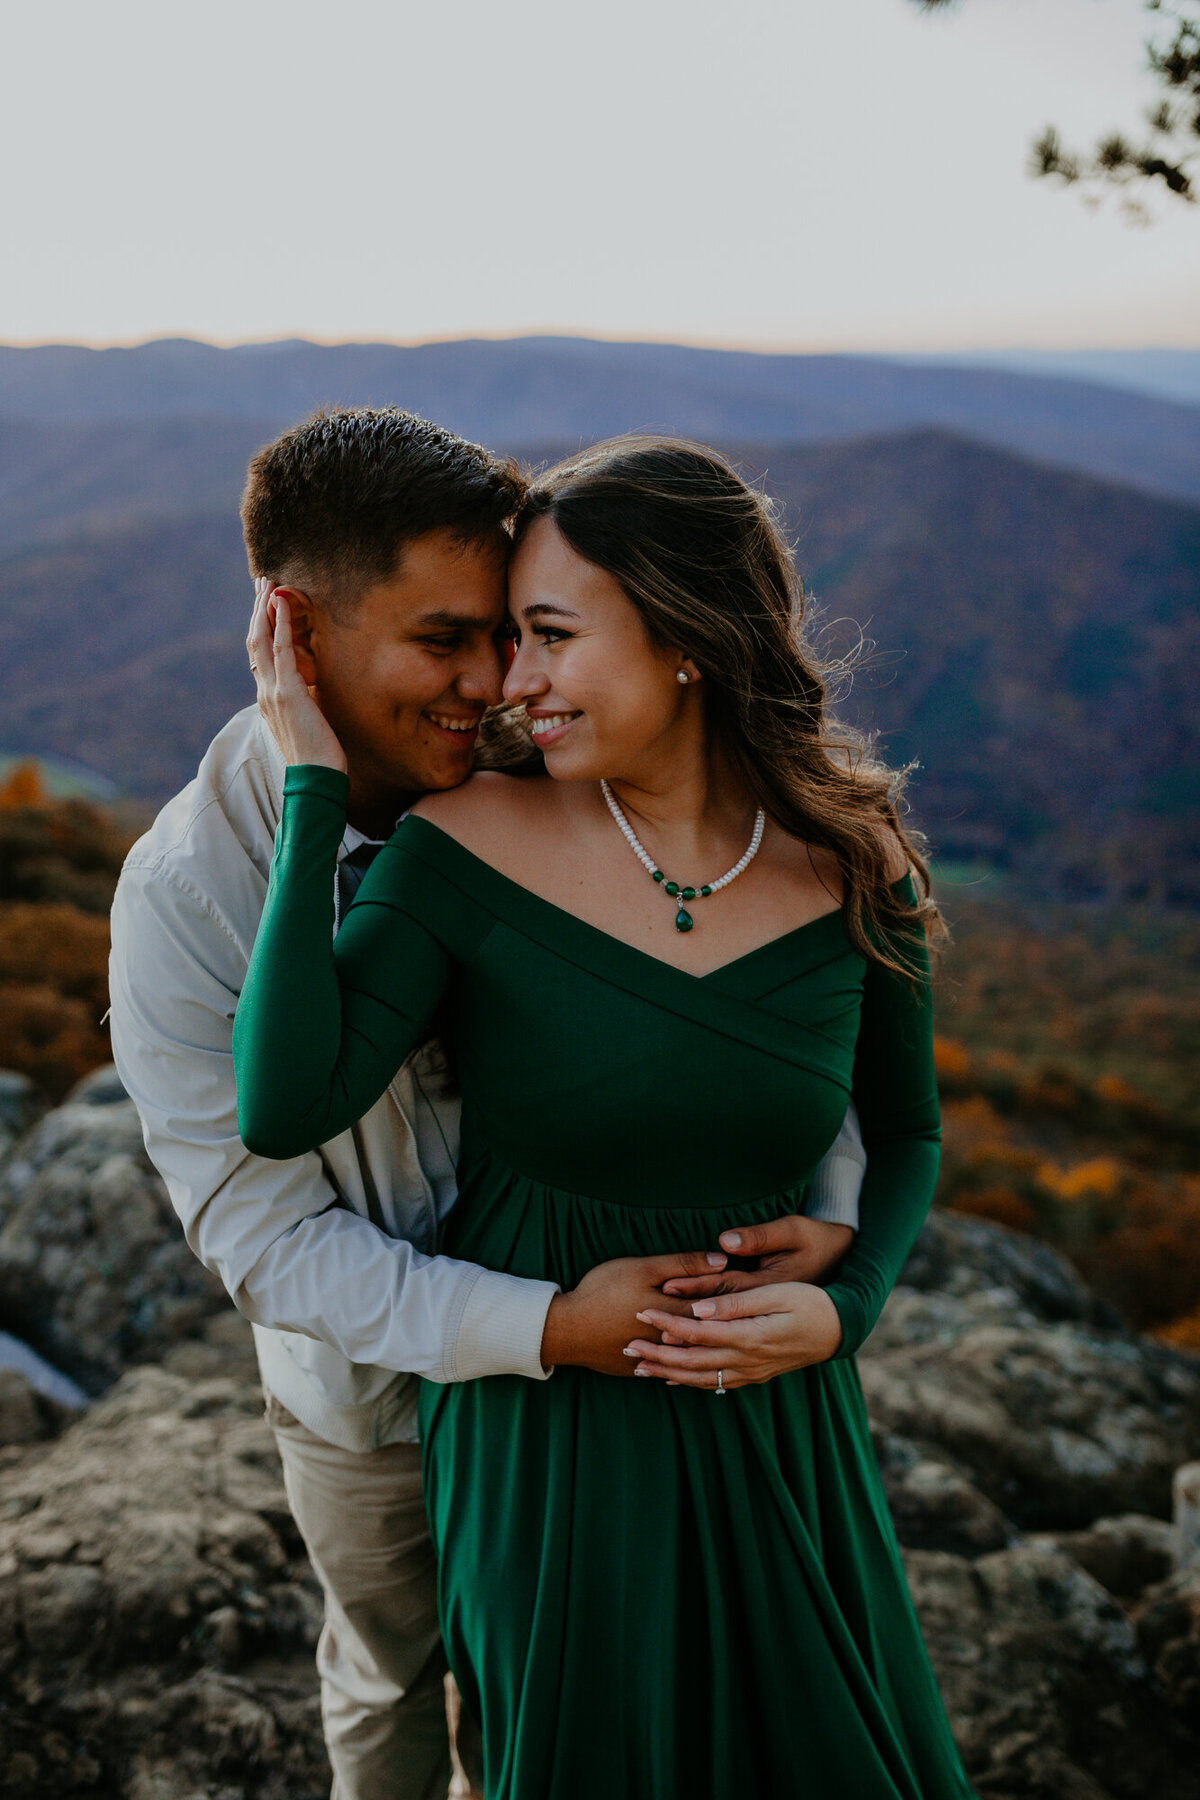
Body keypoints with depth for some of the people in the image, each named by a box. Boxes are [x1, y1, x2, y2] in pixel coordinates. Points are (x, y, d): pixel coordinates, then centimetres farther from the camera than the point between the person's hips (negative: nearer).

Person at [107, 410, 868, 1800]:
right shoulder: (183, 898, -26)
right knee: (393, 1685, 27)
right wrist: (545, 1328, -34)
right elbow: (264, 1234, -25)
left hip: (593, 1337, 2)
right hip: (375, 1389, -1)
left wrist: (831, 1206, -27)